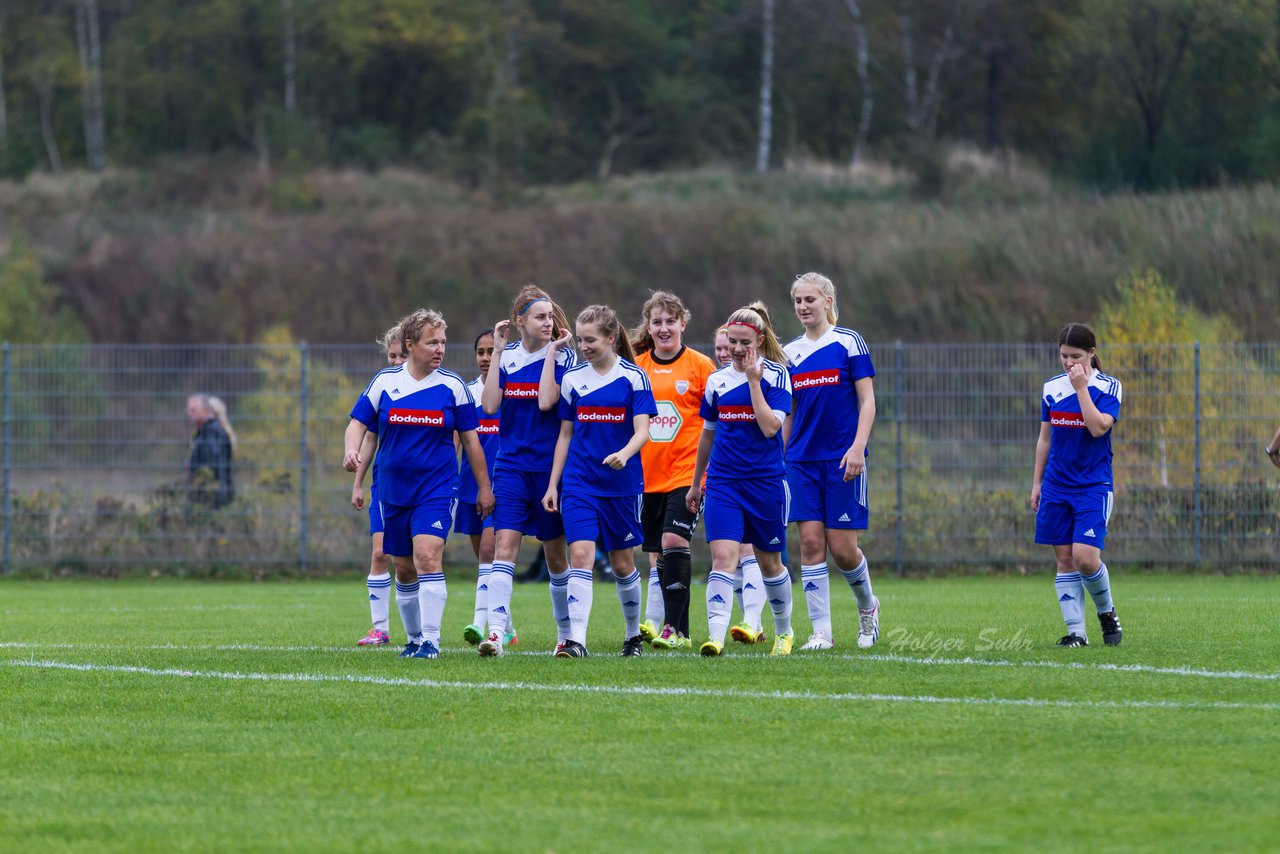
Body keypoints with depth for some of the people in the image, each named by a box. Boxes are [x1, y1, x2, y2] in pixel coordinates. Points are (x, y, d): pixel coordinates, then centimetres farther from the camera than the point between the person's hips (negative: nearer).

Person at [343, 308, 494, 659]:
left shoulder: (453, 386, -2)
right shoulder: (385, 381, 1)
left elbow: (470, 438, 4)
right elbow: (358, 423, 5)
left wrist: (485, 488, 5)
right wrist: (351, 450, -17)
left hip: (436, 490, -3)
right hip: (393, 493, 3)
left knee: (427, 556, -20)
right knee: (404, 569, 9)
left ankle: (431, 640, -17)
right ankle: (414, 638, 26)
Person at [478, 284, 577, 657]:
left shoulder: (564, 356, -4)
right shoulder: (508, 357, 5)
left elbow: (547, 402, -18)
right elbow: (489, 405, -7)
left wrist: (552, 350, -14)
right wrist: (498, 351, -6)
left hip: (550, 467, -1)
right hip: (511, 467, 1)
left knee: (556, 554, 9)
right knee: (504, 546, -14)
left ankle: (566, 634, 25)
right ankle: (495, 633, -22)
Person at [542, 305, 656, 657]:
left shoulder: (633, 377, -4)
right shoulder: (572, 378, 6)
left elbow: (642, 430, -11)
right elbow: (565, 434, 12)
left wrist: (624, 454, -32)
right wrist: (553, 484, 8)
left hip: (623, 483, -2)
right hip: (579, 482, 2)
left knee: (622, 563, 9)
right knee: (580, 554, -14)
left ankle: (634, 634, 30)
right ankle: (576, 640, -20)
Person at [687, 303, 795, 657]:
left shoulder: (776, 375, -4)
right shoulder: (717, 380, 8)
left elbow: (770, 426, -18)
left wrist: (753, 380, -18)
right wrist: (696, 482, 23)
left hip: (766, 481, -2)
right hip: (722, 482, 2)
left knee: (769, 562, 10)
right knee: (722, 556, -15)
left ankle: (783, 630, 32)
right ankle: (716, 636, -25)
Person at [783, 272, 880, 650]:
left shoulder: (849, 343, -2)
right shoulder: (790, 353, 11)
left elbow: (867, 401, -4)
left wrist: (858, 448, -15)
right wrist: (778, 459, 13)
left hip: (842, 461, -4)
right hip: (802, 460, 4)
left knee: (842, 547, -5)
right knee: (811, 542, -4)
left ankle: (868, 605, 24)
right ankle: (821, 631, -1)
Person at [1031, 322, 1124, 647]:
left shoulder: (1108, 387, -5)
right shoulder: (1052, 388, 7)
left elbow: (1098, 428, -20)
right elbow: (1045, 438, 14)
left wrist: (1081, 388, -19)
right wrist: (1037, 483, 13)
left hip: (1093, 486, -4)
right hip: (1057, 486, 4)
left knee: (1085, 556, -16)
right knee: (1064, 560, 1)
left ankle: (1107, 612, 10)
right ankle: (1076, 631, 5)